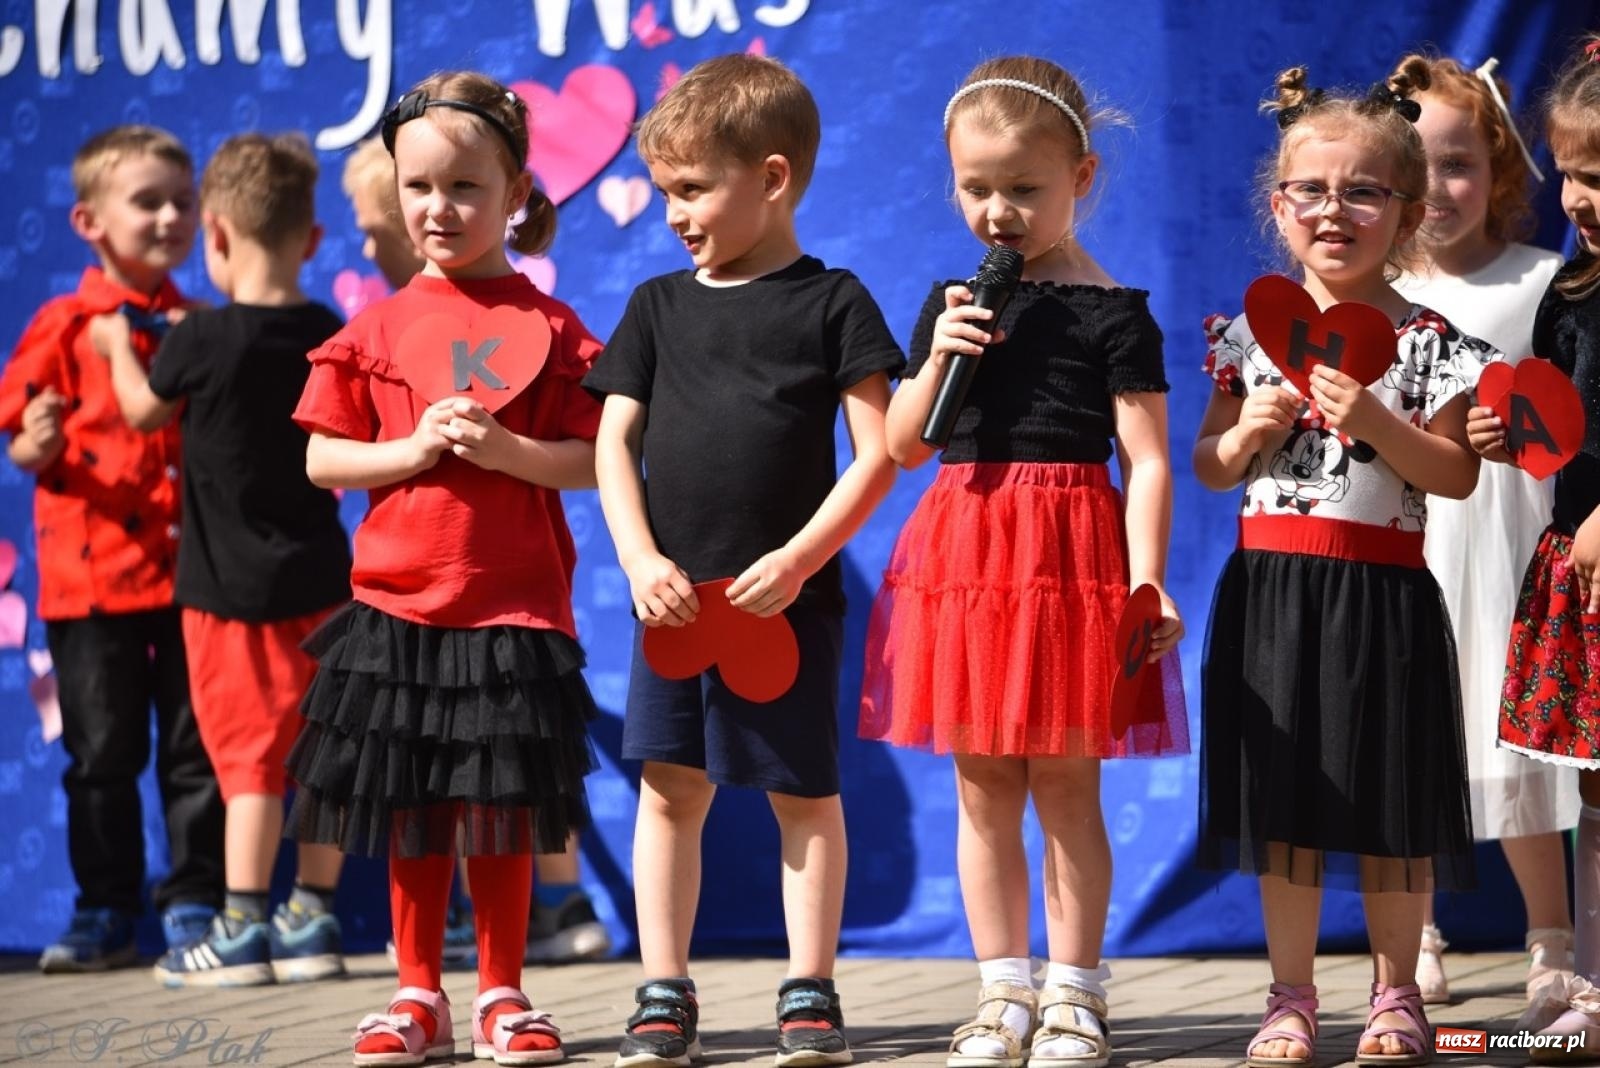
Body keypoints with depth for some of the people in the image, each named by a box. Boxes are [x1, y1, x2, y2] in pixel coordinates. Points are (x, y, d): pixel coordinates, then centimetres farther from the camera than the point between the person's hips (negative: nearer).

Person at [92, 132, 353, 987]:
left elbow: (144, 411, 3)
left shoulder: (202, 340, -15)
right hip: (318, 573, 5)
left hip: (232, 585, -5)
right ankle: (313, 919, 17)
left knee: (248, 755, -2)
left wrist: (120, 348, 24)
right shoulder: (329, 337, -2)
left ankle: (242, 930, 1)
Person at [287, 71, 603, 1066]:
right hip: (397, 602, 2)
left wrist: (504, 449, -18)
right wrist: (413, 448, -11)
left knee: (502, 807, 3)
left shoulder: (548, 327, -1)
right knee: (410, 808, 8)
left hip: (513, 605, -2)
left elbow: (592, 460, -4)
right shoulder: (378, 329, 4)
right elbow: (321, 459, 4)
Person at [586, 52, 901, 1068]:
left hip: (787, 597, -4)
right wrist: (642, 559, -6)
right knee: (670, 784, 3)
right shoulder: (660, 306, 10)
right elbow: (615, 442, 8)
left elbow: (877, 451, -6)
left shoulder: (831, 302, -1)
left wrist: (798, 560, -14)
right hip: (675, 594, 4)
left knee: (804, 791, 3)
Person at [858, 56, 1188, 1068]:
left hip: (1071, 551, -5)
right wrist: (939, 360, -4)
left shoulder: (1112, 312, -3)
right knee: (983, 788, 8)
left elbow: (1147, 458, -6)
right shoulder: (953, 305, 11)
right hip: (962, 547, 5)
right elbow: (905, 448, 13)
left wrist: (1147, 580, -15)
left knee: (1065, 785, 1)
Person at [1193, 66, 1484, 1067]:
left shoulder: (1429, 342, -2)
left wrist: (1374, 420, -18)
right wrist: (1248, 432, -8)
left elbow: (1456, 475, -7)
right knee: (1282, 796, 6)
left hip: (1382, 593, -2)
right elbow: (1208, 468, 11)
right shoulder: (1254, 331, 6)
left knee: (1389, 797, 4)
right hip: (1272, 582, 2)